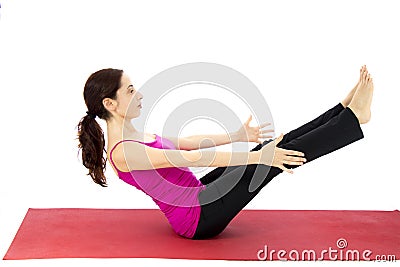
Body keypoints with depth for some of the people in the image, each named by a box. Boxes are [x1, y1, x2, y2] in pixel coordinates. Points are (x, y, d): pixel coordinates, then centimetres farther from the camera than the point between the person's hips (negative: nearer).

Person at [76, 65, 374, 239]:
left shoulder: (133, 135, 8)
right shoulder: (123, 151, -23)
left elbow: (187, 142, 19)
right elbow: (193, 158, -28)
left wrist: (237, 136, 20)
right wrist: (257, 156, -28)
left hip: (197, 195, 9)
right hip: (197, 218, -9)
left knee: (277, 146, -1)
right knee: (271, 160, -14)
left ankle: (347, 110, 5)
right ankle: (354, 117, -6)